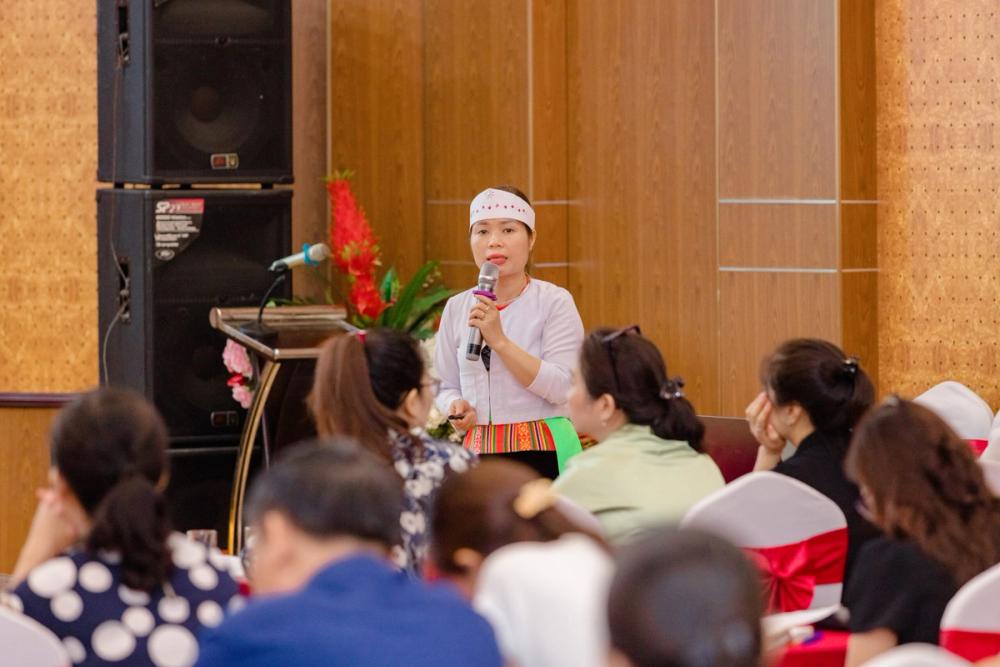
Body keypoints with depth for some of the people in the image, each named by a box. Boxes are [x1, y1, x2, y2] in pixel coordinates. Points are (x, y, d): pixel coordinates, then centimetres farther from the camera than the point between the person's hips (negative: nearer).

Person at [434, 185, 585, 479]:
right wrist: (455, 406, -5)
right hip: (480, 450, 4)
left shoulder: (554, 301, -3)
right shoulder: (457, 308, 10)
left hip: (544, 453, -4)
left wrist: (499, 341, -19)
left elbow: (562, 388, -13)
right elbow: (447, 386, 18)